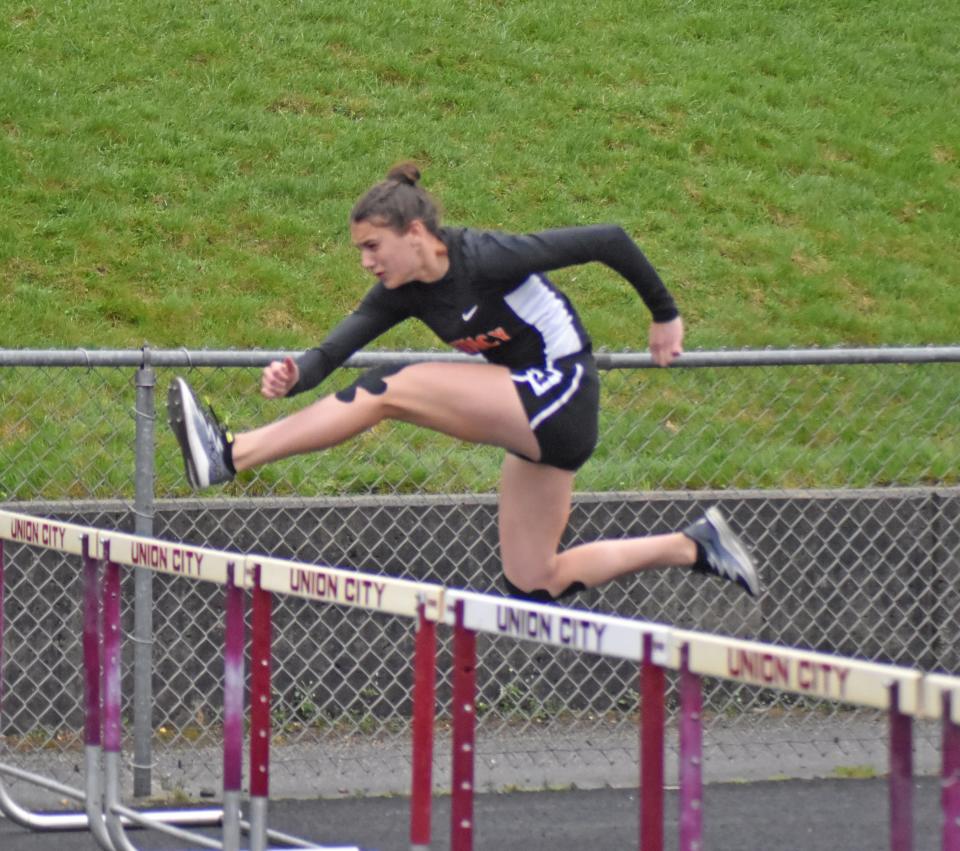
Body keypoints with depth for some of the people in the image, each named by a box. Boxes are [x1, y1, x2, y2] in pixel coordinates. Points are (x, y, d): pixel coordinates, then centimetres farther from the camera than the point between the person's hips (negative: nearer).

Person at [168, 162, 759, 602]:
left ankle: (231, 457, -23)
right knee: (534, 584, 14)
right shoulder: (403, 292, 2)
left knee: (391, 390, -19)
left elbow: (609, 241, -15)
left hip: (560, 396, -10)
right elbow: (337, 347, -8)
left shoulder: (485, 258, -20)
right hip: (532, 417, 10)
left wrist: (666, 316, -5)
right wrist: (295, 375, -31)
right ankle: (694, 546, 22)